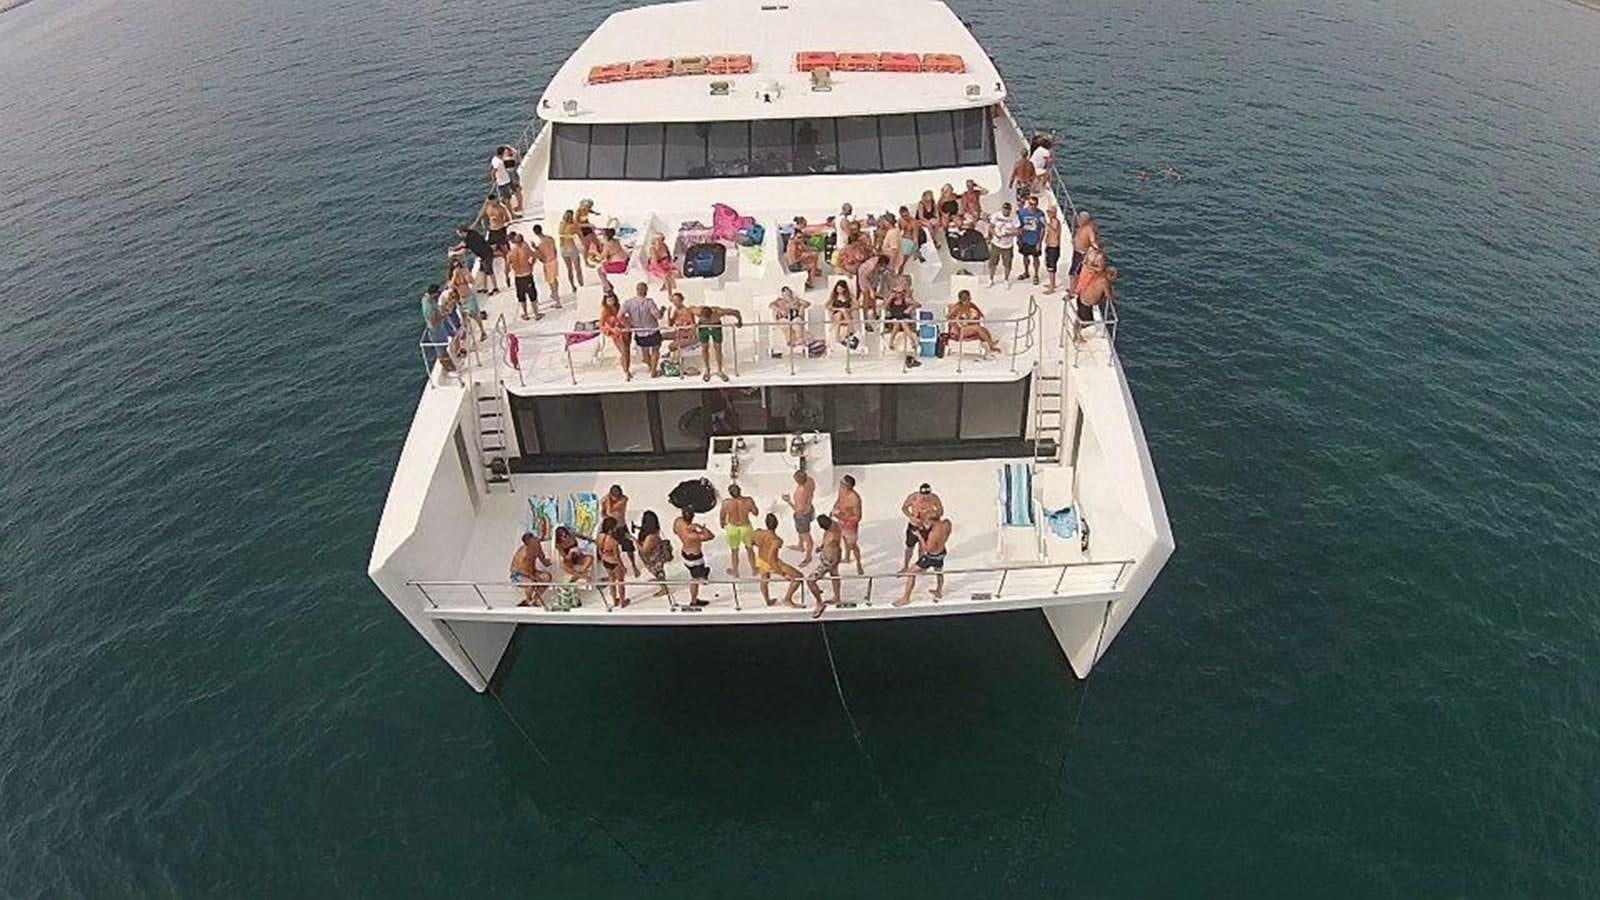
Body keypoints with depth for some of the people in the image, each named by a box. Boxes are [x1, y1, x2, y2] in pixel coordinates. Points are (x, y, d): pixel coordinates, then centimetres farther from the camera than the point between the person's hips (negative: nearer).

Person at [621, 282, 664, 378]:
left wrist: (627, 325, -7)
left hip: (639, 333, 3)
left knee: (645, 352, 26)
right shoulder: (649, 302, -24)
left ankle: (651, 369, 45)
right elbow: (658, 316, -27)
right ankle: (653, 372, 23)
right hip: (652, 331, -3)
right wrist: (662, 311, -5)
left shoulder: (629, 302, -14)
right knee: (655, 351, 21)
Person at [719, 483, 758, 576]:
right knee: (749, 548, 25)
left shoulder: (726, 503, -23)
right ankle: (753, 569, 41)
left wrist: (722, 524, 14)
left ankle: (735, 571, 38)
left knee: (734, 551, 22)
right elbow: (755, 512, -5)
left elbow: (722, 517, -7)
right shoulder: (748, 501, -21)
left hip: (732, 528, -1)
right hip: (746, 527, 1)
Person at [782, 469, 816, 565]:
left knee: (806, 537, 18)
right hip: (809, 508, 9)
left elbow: (799, 510, -30)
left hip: (803, 515, -9)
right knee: (799, 529, 35)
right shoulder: (810, 480, -20)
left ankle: (808, 557, 43)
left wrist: (788, 501, -22)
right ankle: (800, 546, 61)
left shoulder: (801, 494, -42)